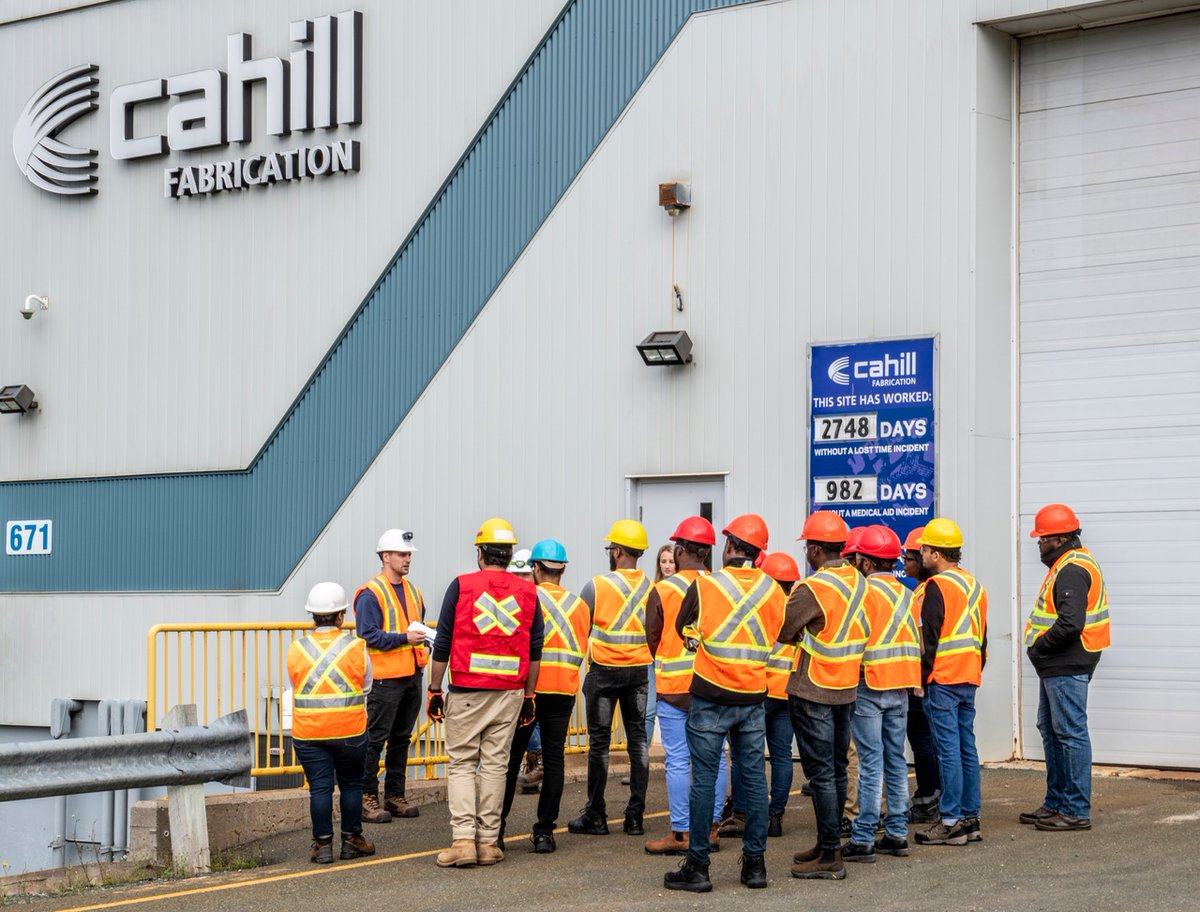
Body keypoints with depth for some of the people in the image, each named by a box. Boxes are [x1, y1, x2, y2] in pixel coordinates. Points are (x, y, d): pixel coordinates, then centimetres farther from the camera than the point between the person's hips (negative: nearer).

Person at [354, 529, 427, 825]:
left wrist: (422, 653, 10)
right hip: (386, 678, -8)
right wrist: (404, 638, -23)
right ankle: (367, 798, -1)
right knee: (375, 739, -5)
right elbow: (368, 634, -17)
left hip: (412, 675, 8)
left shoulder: (412, 592, 16)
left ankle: (395, 795, 20)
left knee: (402, 737, 13)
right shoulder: (371, 594, -9)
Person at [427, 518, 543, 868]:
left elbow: (442, 643, -3)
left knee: (461, 763, 5)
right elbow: (535, 649, 7)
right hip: (509, 693, 2)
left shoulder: (461, 586, -3)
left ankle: (463, 839, -6)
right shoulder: (528, 592, 5)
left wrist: (434, 689, 4)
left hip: (466, 690, -2)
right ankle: (488, 842, 8)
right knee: (496, 765, 7)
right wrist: (529, 696, 15)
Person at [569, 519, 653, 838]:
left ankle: (595, 816, 6)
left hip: (604, 669, -3)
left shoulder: (597, 586, -10)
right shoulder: (651, 588, 0)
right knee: (638, 740, 8)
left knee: (599, 742, 3)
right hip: (640, 669, 4)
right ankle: (635, 816, 9)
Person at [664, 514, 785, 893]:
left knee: (704, 780, 1)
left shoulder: (705, 585, -8)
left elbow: (683, 630, 5)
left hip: (710, 695, -3)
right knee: (754, 779, 9)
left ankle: (698, 866, 3)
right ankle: (755, 863, 13)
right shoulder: (773, 590, 1)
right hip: (753, 697, 3)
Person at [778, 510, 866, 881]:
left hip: (813, 691, -8)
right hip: (847, 688, 8)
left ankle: (830, 857, -2)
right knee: (837, 769, 15)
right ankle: (829, 845, 24)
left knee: (821, 773, -4)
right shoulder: (858, 581, 5)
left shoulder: (812, 588, -18)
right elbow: (857, 628, 10)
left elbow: (781, 632, -15)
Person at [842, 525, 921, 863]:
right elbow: (918, 645, 13)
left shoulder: (864, 591, -11)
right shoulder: (907, 595, 11)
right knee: (896, 760, 11)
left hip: (869, 686, -7)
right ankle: (897, 833, 14)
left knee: (871, 762, -6)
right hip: (900, 687, 7)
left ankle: (863, 838, -5)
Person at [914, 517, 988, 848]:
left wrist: (921, 678, -7)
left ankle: (952, 823, -6)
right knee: (966, 748, 11)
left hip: (942, 680, -9)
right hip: (969, 679, 9)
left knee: (948, 750, -7)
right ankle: (970, 818, 13)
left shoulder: (938, 586, -12)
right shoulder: (974, 585, 16)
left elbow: (928, 639, -14)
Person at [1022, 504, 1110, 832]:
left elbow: (1070, 624, -27)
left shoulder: (1072, 570, -18)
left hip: (1067, 668, -11)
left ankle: (1077, 811, -4)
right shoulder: (1066, 565, 17)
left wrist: (1038, 646, -15)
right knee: (1051, 731, 17)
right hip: (1056, 666, 11)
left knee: (1071, 733, -7)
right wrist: (1041, 648, 9)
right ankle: (1056, 803, 27)